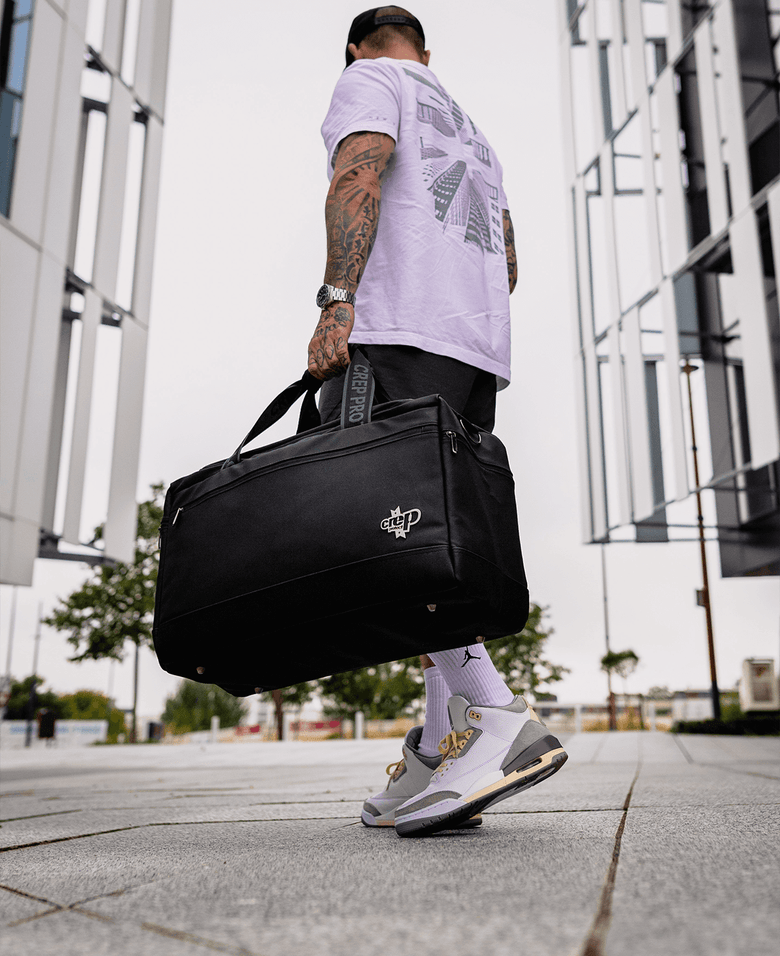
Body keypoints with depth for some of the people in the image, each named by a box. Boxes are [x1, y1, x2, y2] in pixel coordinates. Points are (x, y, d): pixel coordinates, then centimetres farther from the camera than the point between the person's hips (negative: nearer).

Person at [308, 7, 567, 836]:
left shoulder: (369, 79, 14)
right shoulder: (470, 129, 36)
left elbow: (358, 178, -8)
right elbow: (508, 257, 28)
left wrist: (337, 303, -17)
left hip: (401, 332, -8)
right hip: (483, 347, 8)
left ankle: (496, 717, -31)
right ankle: (442, 754, -4)